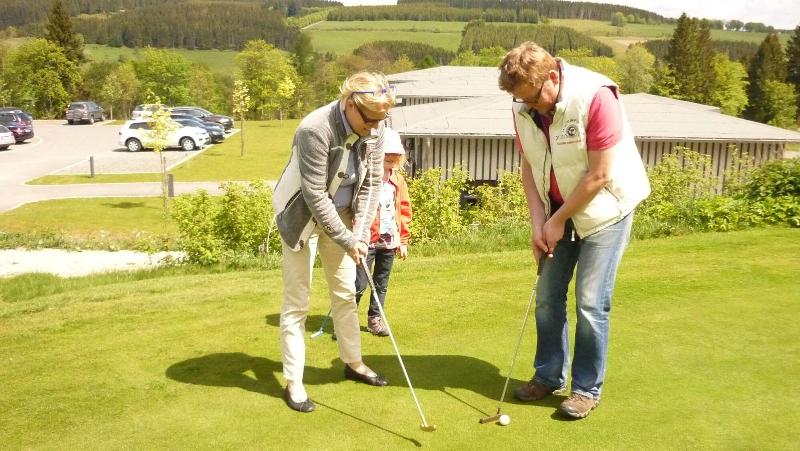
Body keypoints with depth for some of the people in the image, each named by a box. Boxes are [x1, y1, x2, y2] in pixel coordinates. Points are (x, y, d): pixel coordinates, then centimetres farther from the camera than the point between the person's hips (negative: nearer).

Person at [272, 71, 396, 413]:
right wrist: (347, 240, -24)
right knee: (296, 303, -1)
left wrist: (360, 231, -10)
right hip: (303, 217, -6)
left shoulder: (375, 129, -11)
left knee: (345, 294, 15)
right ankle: (293, 383, 10)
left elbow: (373, 181, -2)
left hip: (341, 216, 6)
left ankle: (353, 363, 32)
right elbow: (316, 196, -28)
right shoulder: (315, 129, -30)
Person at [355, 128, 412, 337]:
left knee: (382, 283, 14)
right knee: (359, 284, -4)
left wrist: (403, 240, 11)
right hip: (367, 240, -6)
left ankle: (375, 318, 27)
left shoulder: (398, 181, 8)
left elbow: (404, 210, 13)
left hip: (389, 241, 6)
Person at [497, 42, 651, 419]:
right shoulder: (523, 108, -8)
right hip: (557, 211, 6)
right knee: (547, 295, 7)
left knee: (590, 302, -6)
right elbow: (529, 166, 1)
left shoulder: (595, 97, -26)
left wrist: (558, 222, -16)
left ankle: (587, 388, 10)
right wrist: (538, 222, -9)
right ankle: (549, 375, 23)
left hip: (604, 209, -5)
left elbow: (599, 176, -23)